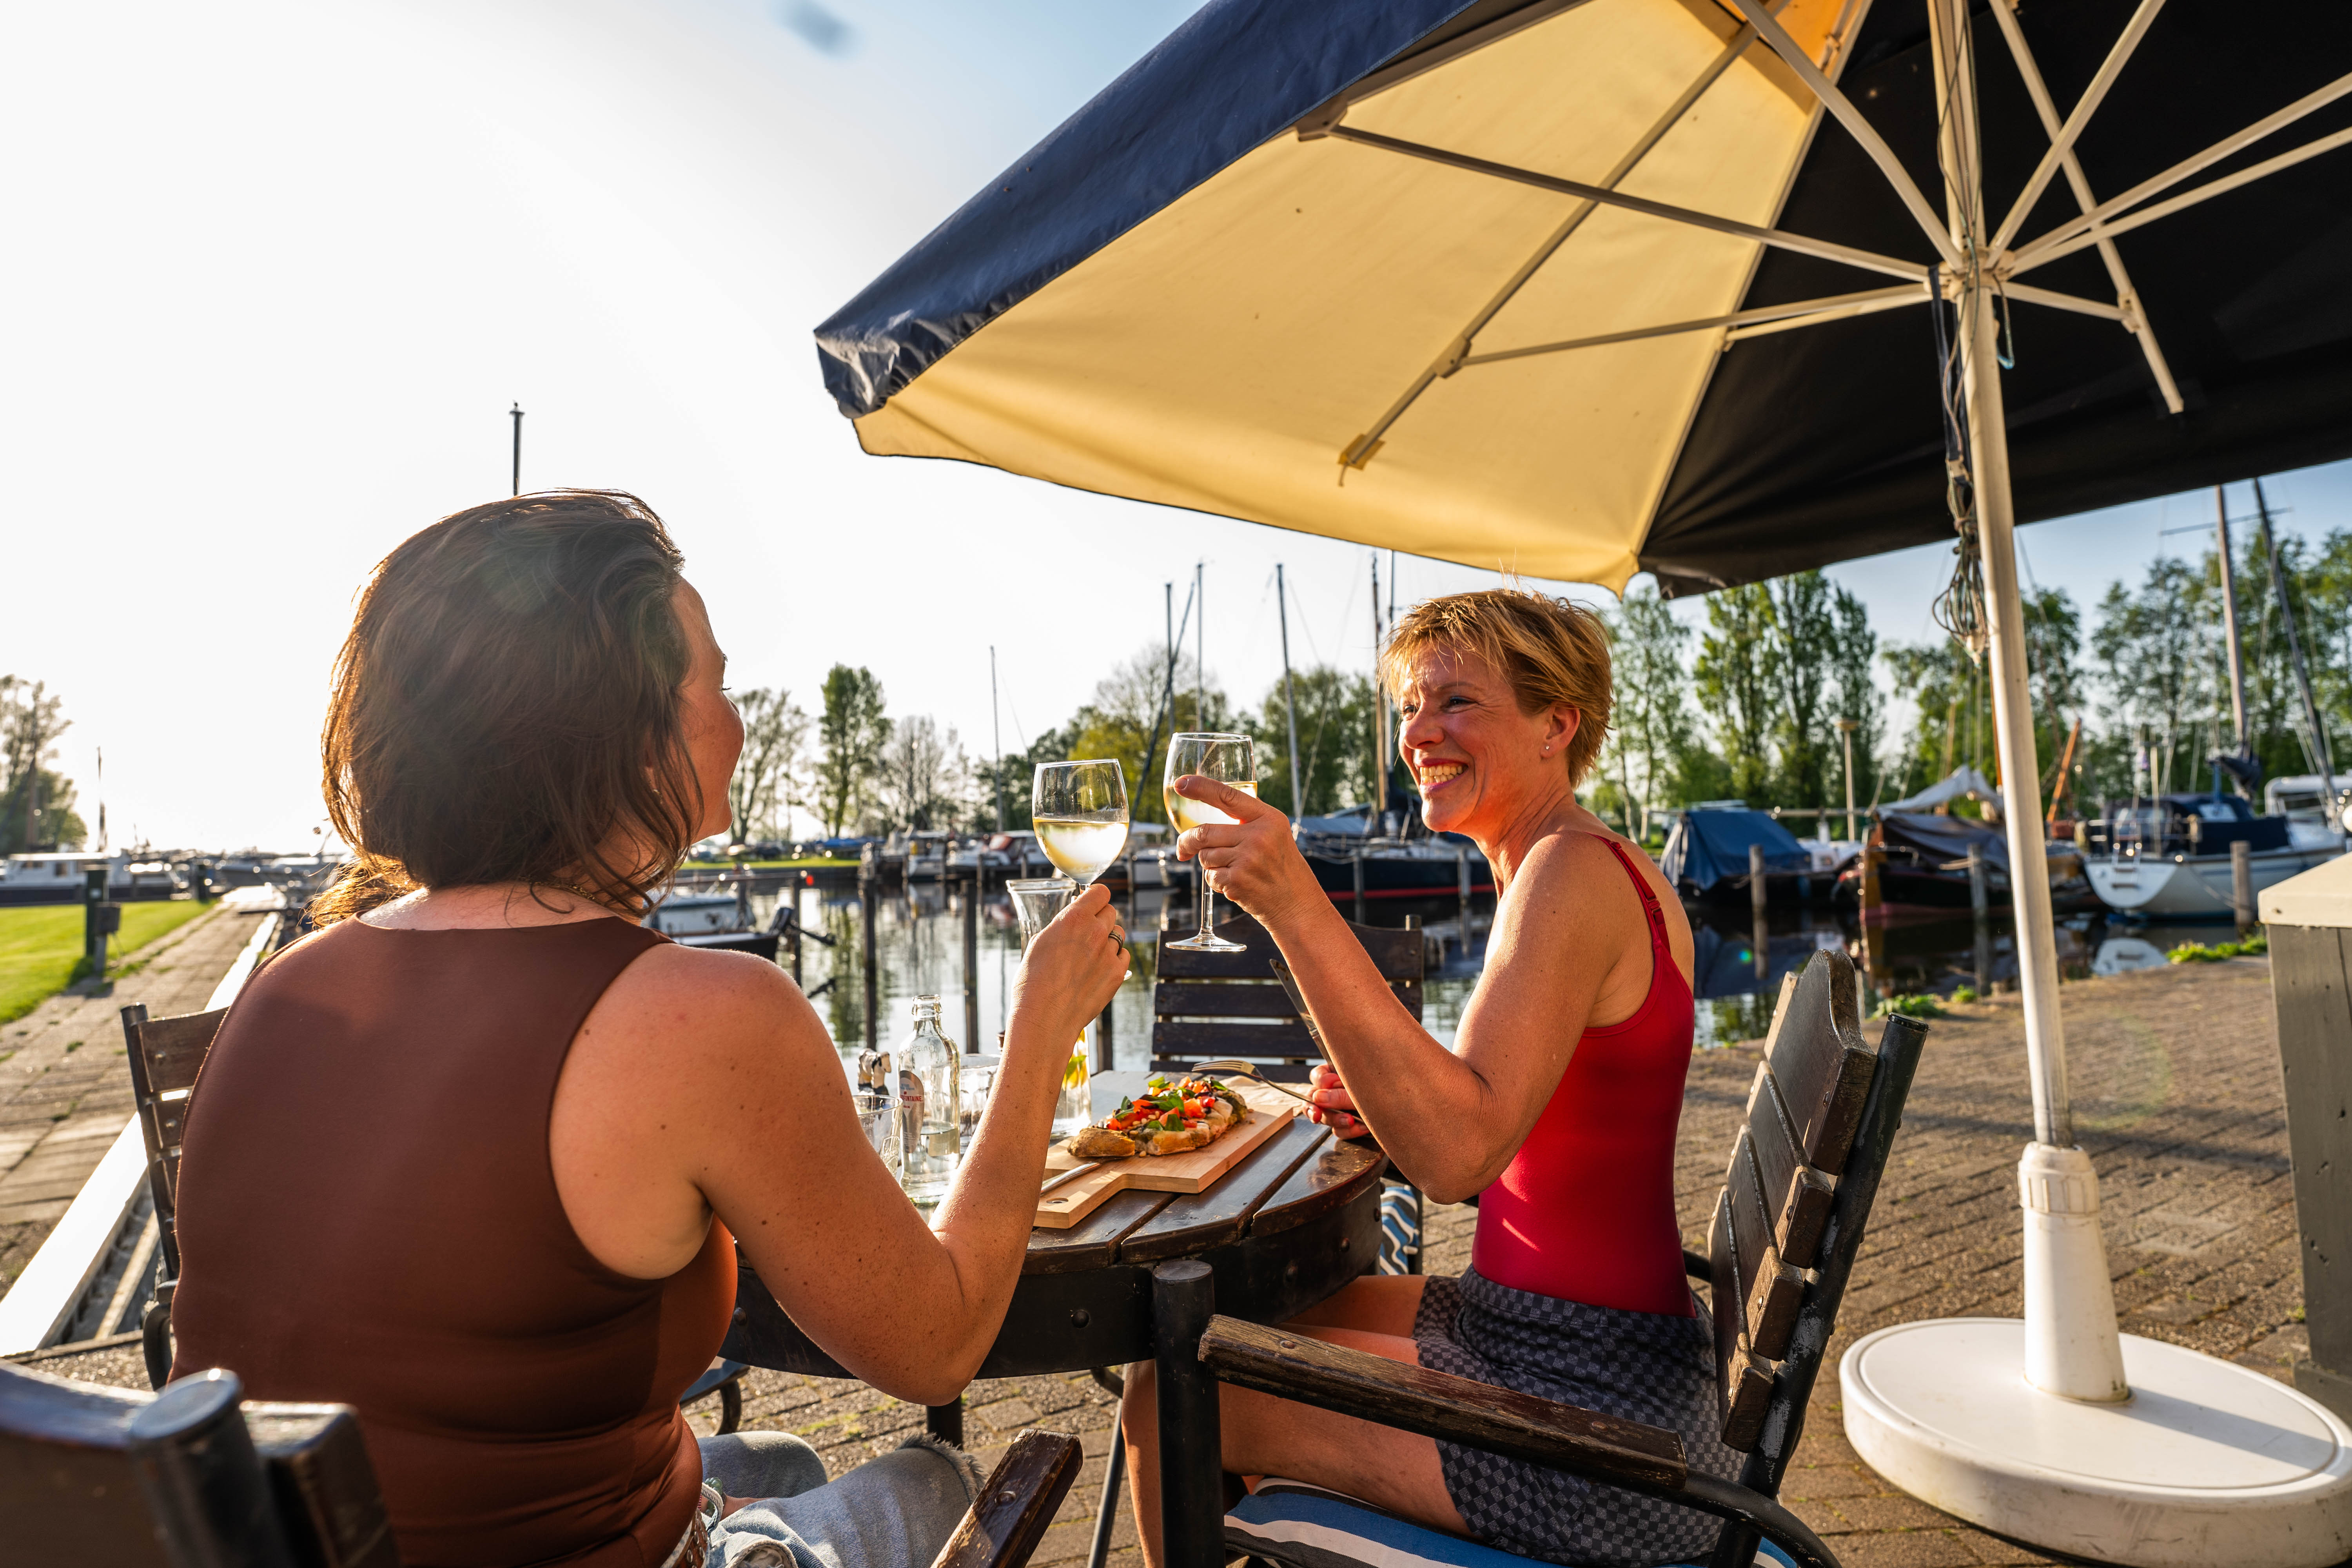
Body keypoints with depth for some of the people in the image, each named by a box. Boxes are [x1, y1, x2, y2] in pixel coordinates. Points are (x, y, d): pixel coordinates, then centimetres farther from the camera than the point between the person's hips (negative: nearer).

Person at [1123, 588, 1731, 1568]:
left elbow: (1458, 1156, -32)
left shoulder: (1574, 872, -20)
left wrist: (1297, 907, -36)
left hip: (1596, 1413, -9)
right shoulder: (1600, 869, 10)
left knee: (1170, 1397, -5)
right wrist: (1394, 1111, -1)